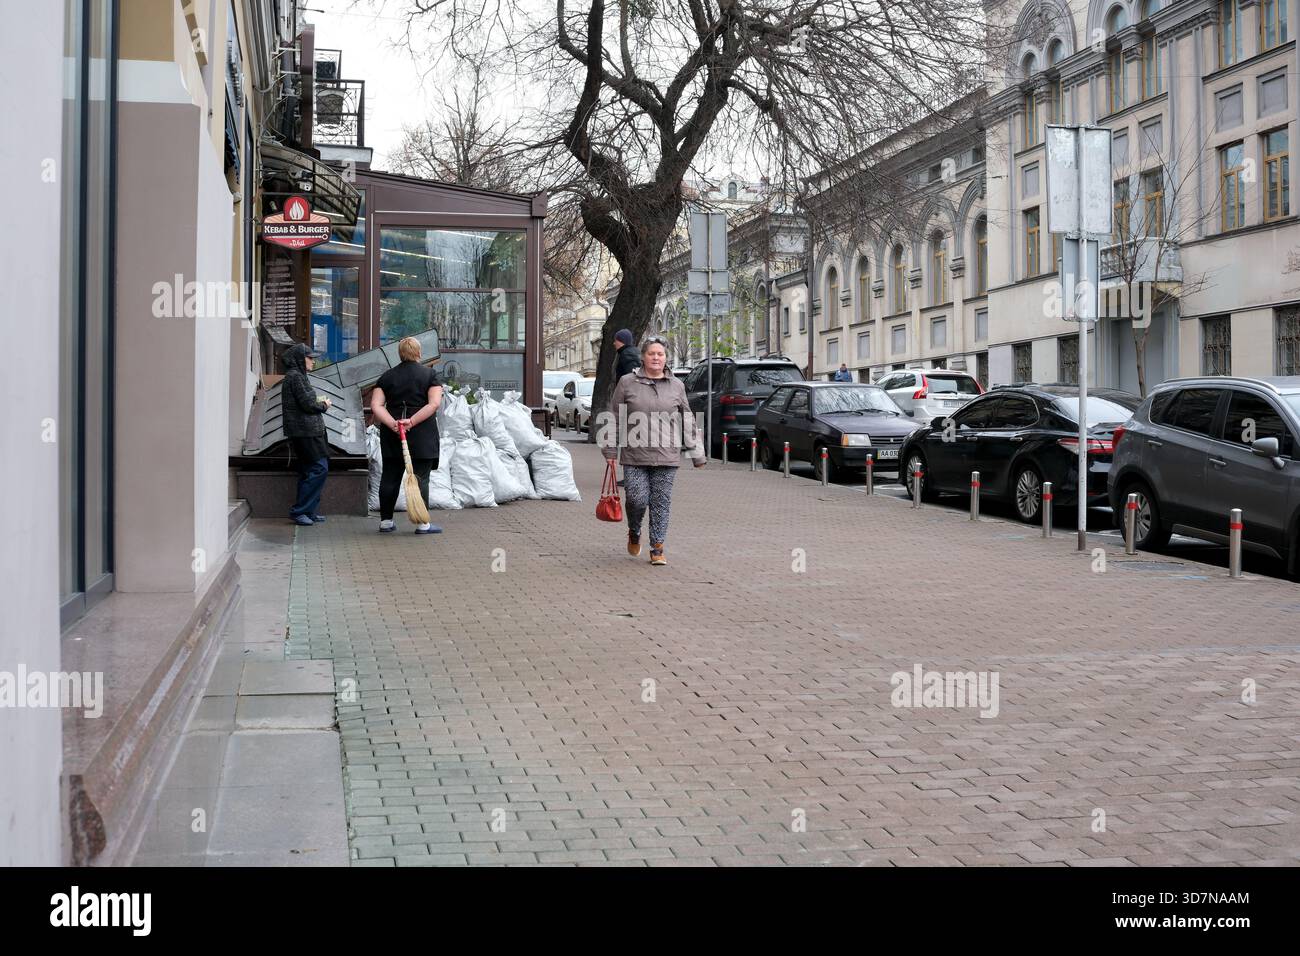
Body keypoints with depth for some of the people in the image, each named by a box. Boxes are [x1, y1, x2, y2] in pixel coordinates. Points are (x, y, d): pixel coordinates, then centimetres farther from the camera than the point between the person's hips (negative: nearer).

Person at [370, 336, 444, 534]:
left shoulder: (386, 377, 9)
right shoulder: (430, 375, 1)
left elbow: (376, 406, -3)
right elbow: (434, 403, -12)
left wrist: (392, 423, -14)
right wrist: (412, 421, -16)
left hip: (392, 436, 3)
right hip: (422, 435, -3)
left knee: (390, 477, 10)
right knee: (420, 478, -2)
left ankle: (385, 521, 15)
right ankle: (422, 523, -3)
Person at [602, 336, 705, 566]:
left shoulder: (676, 386, 10)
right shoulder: (627, 383, 5)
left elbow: (687, 421, 13)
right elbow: (614, 417, 9)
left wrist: (697, 454, 12)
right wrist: (610, 449, 5)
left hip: (666, 457, 1)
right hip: (634, 456, -1)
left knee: (661, 503, 2)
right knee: (637, 499, -6)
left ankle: (657, 548, 11)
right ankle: (634, 534, 24)